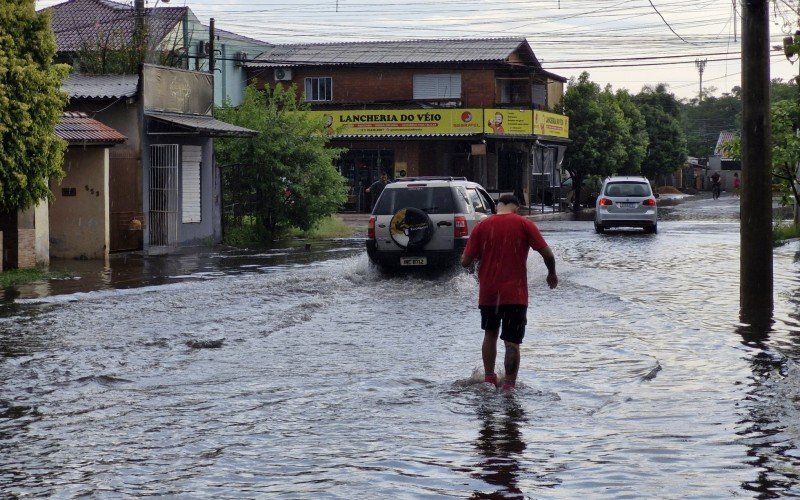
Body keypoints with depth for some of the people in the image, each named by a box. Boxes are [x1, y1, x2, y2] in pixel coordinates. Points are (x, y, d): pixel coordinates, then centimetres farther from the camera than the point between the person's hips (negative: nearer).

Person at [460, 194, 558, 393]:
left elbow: (466, 261, -1)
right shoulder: (524, 224, -3)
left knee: (490, 334, 23)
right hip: (515, 294, -2)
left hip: (488, 294, 2)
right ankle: (509, 385, -2)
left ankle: (489, 378, 21)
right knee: (512, 342, 1)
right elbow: (547, 253, -8)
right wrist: (552, 273, 10)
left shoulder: (482, 226, 1)